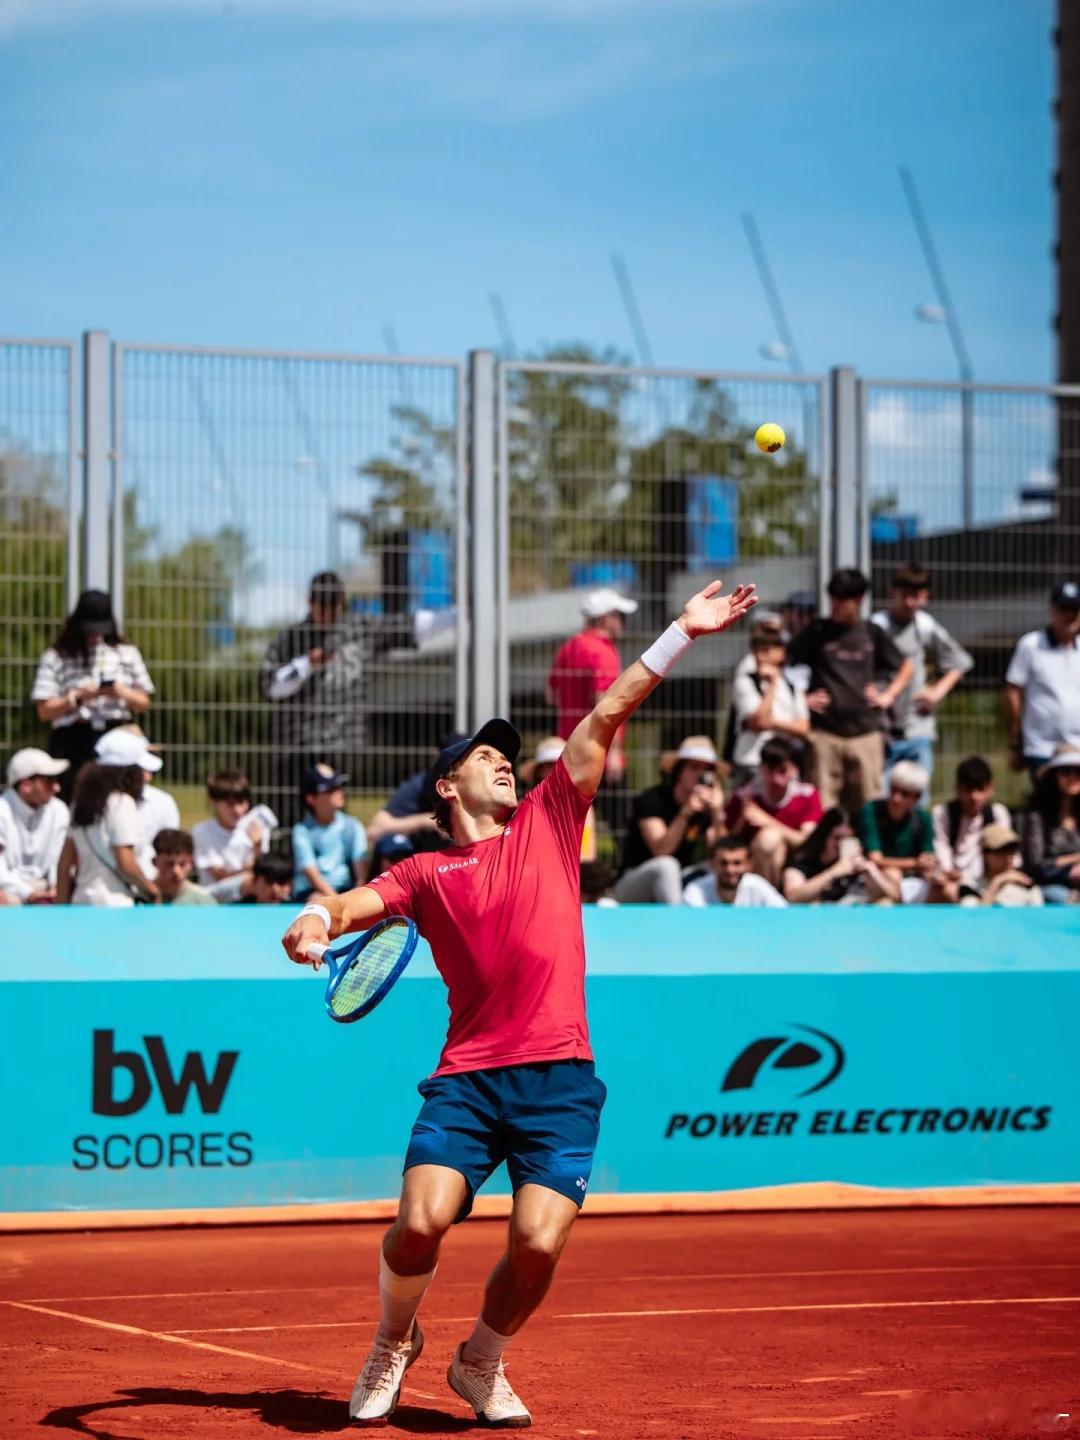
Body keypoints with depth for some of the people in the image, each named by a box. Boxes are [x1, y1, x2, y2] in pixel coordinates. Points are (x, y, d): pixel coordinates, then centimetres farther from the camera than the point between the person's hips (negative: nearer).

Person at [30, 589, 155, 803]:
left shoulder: (127, 653, 12)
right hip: (72, 742, -2)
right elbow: (45, 712, 0)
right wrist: (78, 698, -14)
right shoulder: (56, 658, 3)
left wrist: (122, 693, -7)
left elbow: (143, 704, 14)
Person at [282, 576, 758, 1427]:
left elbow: (606, 717, 11)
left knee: (539, 1244, -13)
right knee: (422, 1220, -19)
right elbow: (356, 905, -1)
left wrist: (682, 634, 7)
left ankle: (481, 1365, 18)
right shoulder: (425, 875, 13)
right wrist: (316, 921, -24)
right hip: (468, 1076, -1)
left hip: (559, 1078, 1)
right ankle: (394, 1345, 14)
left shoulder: (548, 824, 15)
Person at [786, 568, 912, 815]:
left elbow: (905, 667, 22)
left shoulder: (871, 633, 9)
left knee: (867, 805, 1)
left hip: (866, 732, 2)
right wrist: (802, 699, -2)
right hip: (824, 732, -2)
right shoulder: (817, 632, 2)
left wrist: (888, 697, 11)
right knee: (822, 806, -5)